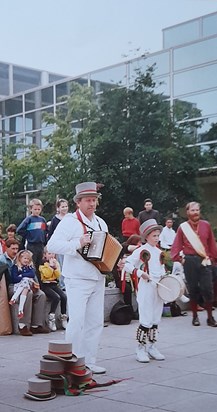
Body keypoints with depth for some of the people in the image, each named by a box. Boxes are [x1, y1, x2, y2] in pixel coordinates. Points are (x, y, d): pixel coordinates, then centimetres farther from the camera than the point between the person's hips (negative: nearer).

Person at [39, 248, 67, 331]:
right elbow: (47, 274, -15)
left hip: (54, 284, 5)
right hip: (45, 285, -5)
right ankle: (51, 319, -19)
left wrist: (55, 267, -5)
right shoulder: (42, 263, -2)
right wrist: (51, 265, -13)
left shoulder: (56, 263, 15)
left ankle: (63, 317, -8)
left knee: (64, 297, -19)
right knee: (56, 297, -27)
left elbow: (58, 276, 7)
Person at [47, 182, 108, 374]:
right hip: (77, 280, -7)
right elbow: (52, 245, -18)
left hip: (98, 279, 7)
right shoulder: (70, 221, -7)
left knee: (96, 322, 8)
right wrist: (78, 243, -27)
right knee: (77, 321, -11)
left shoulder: (101, 223, 15)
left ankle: (89, 361, 17)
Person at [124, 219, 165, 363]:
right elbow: (127, 265, -9)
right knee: (146, 321, -7)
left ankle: (151, 347, 21)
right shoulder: (141, 251, -6)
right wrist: (140, 273, -20)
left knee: (155, 320, 11)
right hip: (146, 288, -7)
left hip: (159, 288, 7)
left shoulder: (159, 252, 14)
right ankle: (141, 349, 3)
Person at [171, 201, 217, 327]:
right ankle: (195, 316, 17)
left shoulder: (206, 225, 5)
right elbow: (177, 245, 4)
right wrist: (178, 258, -7)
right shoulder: (183, 227, 2)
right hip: (190, 261, 0)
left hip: (205, 261, 0)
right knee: (193, 289, 6)